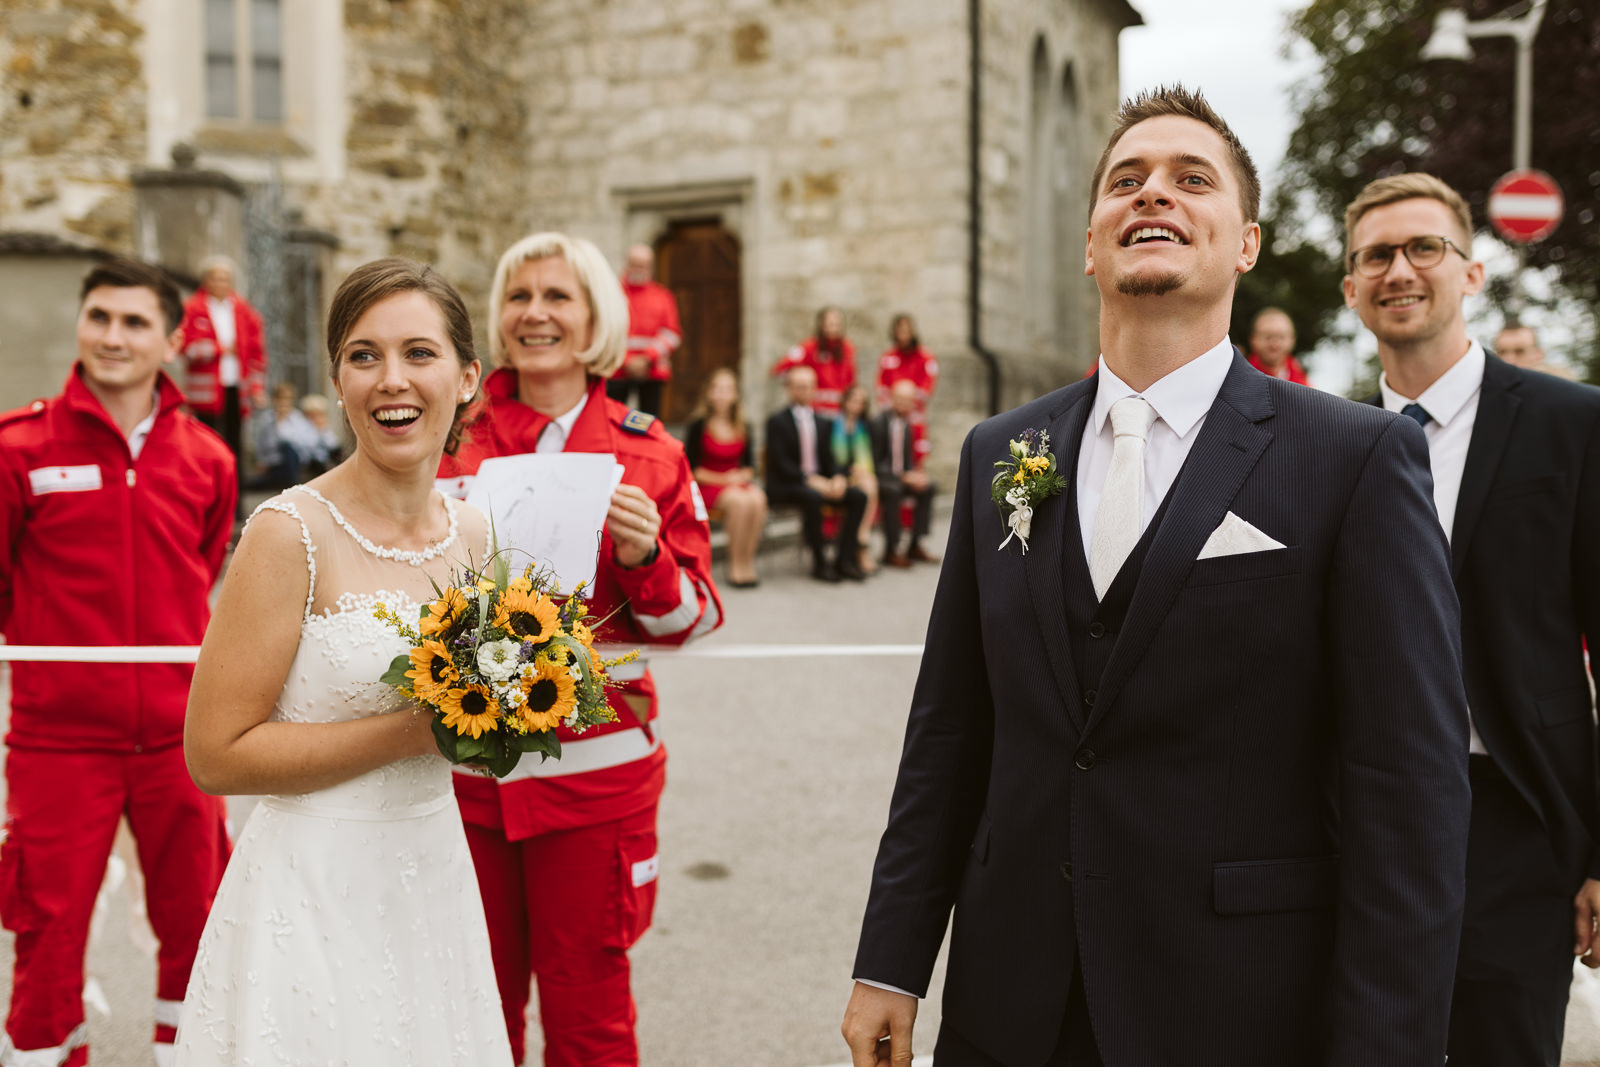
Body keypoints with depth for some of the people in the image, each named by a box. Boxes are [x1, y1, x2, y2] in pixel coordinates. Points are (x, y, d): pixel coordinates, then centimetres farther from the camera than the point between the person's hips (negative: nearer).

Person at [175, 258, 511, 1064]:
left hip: (435, 875, 6)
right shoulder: (292, 532, -16)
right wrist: (415, 730, -20)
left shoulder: (475, 533, 3)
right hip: (314, 894, -6)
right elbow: (216, 755, -16)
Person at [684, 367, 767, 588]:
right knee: (739, 501, -34)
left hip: (737, 483, 4)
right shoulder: (699, 426, -3)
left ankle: (748, 561, -24)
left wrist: (742, 476, -8)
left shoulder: (743, 429, 10)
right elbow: (691, 468, -5)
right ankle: (736, 567, -25)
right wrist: (721, 479, -13)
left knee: (758, 499, -31)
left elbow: (749, 465, 14)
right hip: (706, 486, -4)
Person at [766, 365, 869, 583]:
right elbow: (780, 463, -12)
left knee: (858, 497, -16)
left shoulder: (823, 422, 16)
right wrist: (811, 479, -23)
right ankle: (820, 562, -27)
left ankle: (844, 559, -12)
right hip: (785, 485, -6)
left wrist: (838, 478, -11)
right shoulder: (777, 421, -3)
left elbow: (829, 459, 12)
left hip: (820, 481, 6)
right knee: (812, 497, -38)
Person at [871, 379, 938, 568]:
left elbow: (908, 458, 15)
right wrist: (904, 477, -21)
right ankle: (891, 550, -27)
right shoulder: (879, 423, -13)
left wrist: (914, 473, -8)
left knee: (928, 487, -16)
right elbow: (875, 462, -16)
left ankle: (915, 545, -9)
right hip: (880, 476, -7)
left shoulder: (908, 422, 9)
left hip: (902, 475, 7)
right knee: (893, 490, -36)